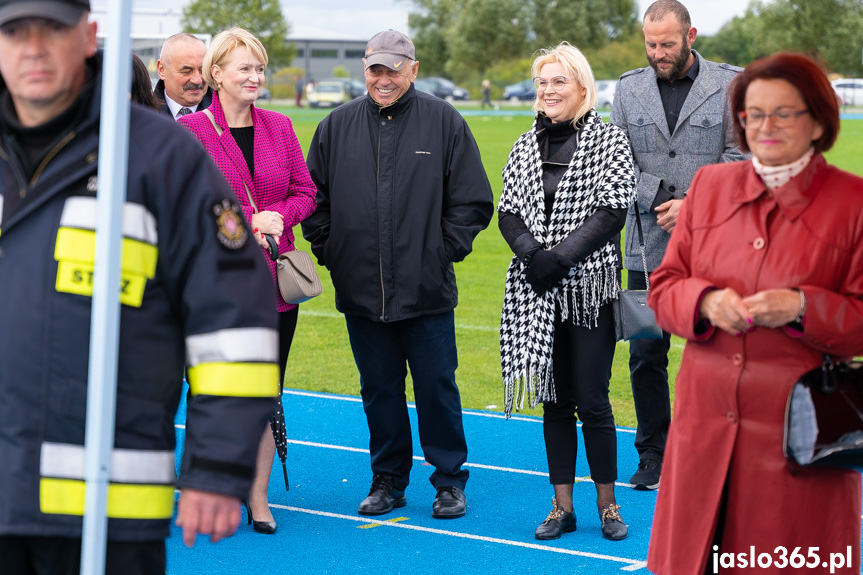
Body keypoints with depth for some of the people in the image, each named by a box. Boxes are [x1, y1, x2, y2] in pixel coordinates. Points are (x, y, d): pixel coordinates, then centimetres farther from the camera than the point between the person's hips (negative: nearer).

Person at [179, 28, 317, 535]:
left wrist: (276, 216, -9)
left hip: (274, 279, 3)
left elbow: (305, 194, 11)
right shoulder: (190, 131, -3)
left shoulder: (279, 126, 9)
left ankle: (259, 493, 16)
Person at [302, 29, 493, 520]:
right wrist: (330, 251, 6)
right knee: (379, 389, 11)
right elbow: (314, 200, 14)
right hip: (360, 290, 3)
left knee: (437, 387, 3)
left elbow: (473, 202, 3)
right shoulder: (337, 126, 7)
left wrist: (445, 251, -3)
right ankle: (389, 479, 24)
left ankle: (450, 479, 17)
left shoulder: (445, 123, 0)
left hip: (428, 293, -2)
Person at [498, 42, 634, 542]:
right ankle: (563, 506, 16)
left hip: (588, 287, -4)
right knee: (554, 397, 8)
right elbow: (508, 212, 8)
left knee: (592, 401, -2)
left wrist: (562, 257, -18)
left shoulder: (609, 140, -1)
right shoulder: (525, 148, 12)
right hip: (537, 292, 4)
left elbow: (613, 210, -10)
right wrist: (532, 253, -12)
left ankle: (608, 505, 11)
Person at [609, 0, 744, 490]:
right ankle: (652, 453, 20)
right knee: (646, 355, 7)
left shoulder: (729, 85, -1)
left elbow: (739, 160, -5)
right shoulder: (629, 88, 7)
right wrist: (661, 203, -12)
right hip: (648, 248, 3)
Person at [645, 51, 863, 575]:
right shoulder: (710, 184, 11)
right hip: (707, 426, 3)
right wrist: (706, 301, -10)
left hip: (798, 432, -3)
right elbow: (664, 286, 11)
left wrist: (801, 307, -18)